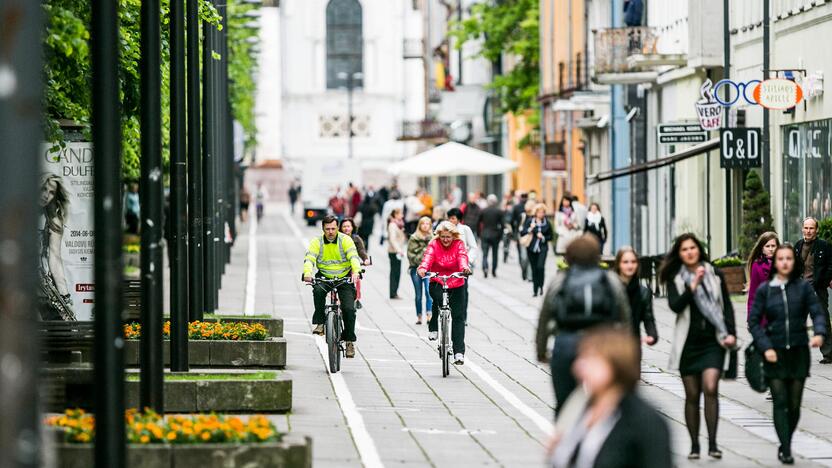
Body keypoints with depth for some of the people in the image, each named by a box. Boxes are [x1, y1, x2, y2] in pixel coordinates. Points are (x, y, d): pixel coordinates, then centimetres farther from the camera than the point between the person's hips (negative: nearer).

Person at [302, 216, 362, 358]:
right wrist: (307, 273, -40)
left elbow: (353, 256, -23)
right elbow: (309, 258, -19)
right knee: (318, 290, -34)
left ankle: (350, 341, 1)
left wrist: (356, 271, -43)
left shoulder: (345, 240, -10)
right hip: (324, 277, 1)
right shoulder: (317, 242, -7)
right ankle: (319, 323, -21)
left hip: (344, 278, -1)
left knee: (349, 309, -14)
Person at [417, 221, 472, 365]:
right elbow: (428, 256, -24)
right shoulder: (434, 245, -5)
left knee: (458, 316, -4)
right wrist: (422, 268, -46)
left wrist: (465, 267, -47)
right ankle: (433, 327, -12)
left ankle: (459, 352, -1)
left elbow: (462, 256, -24)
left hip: (456, 284, 1)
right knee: (438, 298, -35)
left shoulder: (459, 245, -4)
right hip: (437, 282, -1)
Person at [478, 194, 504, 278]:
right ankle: (493, 271, 15)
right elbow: (502, 224, -8)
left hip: (485, 234, 0)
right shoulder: (499, 211, -6)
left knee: (485, 254, 0)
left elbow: (478, 223, 2)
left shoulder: (483, 211, -2)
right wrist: (500, 235, 2)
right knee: (495, 254, 12)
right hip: (495, 235, 0)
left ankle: (485, 268, -23)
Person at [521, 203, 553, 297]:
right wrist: (530, 229, -17)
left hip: (542, 248, -1)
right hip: (532, 248, 1)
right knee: (534, 269, 5)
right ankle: (535, 290, 15)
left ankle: (541, 286, -1)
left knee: (540, 267, -19)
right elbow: (522, 233, -3)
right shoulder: (529, 221, 1)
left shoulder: (546, 223, 3)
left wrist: (543, 237, -8)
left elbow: (550, 236, 10)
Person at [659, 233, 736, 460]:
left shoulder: (715, 275, 6)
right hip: (688, 343, 1)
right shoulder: (675, 279, 4)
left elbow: (727, 306, 9)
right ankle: (694, 445, 14)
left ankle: (712, 443, -15)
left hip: (712, 341, -1)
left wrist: (731, 333, -2)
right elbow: (675, 306, -12)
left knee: (710, 388, -17)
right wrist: (693, 285, -18)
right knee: (692, 395, 5)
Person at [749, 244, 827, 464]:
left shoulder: (803, 287, 1)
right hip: (774, 354, -1)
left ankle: (785, 444, 20)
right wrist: (766, 347, -9)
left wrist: (820, 333, -24)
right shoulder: (764, 289, 2)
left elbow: (817, 313, -3)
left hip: (798, 352, 1)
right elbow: (754, 321, 3)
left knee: (794, 403, 3)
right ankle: (786, 450, -8)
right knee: (780, 402, -7)